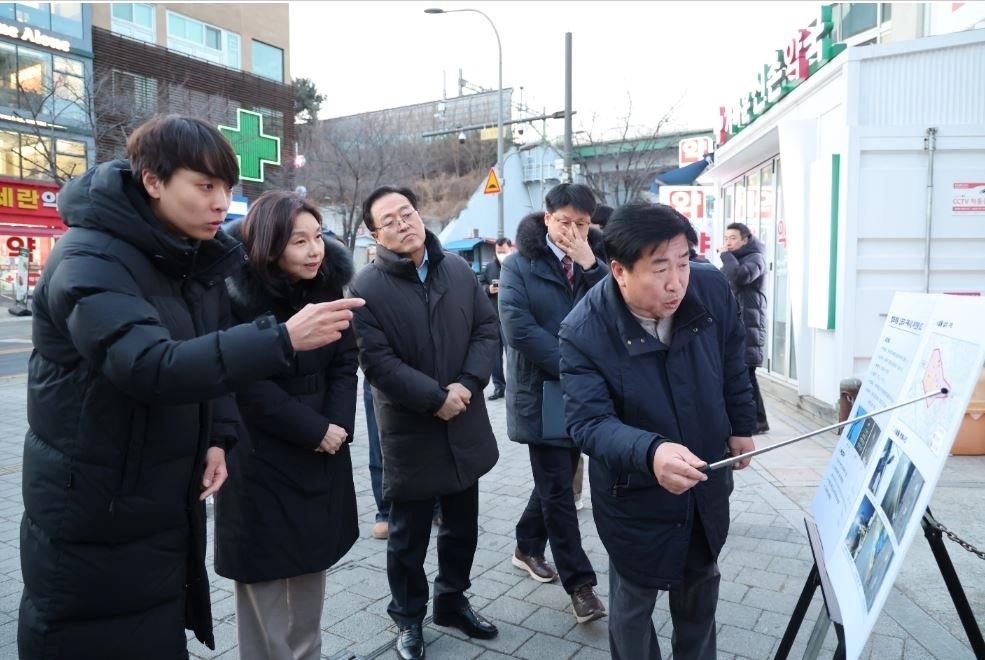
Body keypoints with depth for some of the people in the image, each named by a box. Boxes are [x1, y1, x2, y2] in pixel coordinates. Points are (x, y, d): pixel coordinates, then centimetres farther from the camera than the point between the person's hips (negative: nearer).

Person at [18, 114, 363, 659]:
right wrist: (283, 339, -43)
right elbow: (152, 366, -36)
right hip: (92, 513, -6)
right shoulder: (90, 261, -21)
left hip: (168, 500, 7)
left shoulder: (197, 256, 3)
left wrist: (219, 437, -4)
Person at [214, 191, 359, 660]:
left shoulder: (328, 286, 1)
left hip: (321, 455, 5)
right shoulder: (237, 295, -16)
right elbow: (248, 387, -17)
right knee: (266, 579, 6)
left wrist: (339, 423, -12)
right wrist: (313, 430, -15)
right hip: (260, 458, -5)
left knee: (310, 568, 16)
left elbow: (345, 363, 2)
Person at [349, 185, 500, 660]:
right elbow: (378, 362, -18)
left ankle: (452, 601, 42)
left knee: (462, 526, 20)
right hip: (409, 433, -4)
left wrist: (466, 384, -13)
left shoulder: (458, 269, 2)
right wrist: (435, 398, -20)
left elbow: (487, 328, 2)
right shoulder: (366, 288, -13)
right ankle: (408, 618, 34)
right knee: (408, 536, 12)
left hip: (464, 425, 5)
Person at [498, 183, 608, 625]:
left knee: (556, 481, 18)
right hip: (541, 393, -5)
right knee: (558, 489, 1)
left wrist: (590, 266, -18)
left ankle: (527, 547, 39)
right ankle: (580, 582, 13)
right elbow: (518, 328, -17)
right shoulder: (519, 265, -6)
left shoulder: (595, 261, 7)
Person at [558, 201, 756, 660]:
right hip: (635, 493, -4)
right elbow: (588, 422, -31)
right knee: (633, 600, 13)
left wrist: (741, 426, 11)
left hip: (706, 478, 5)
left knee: (701, 582, 27)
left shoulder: (712, 289, -15)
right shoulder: (584, 330, -28)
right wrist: (650, 452, -49)